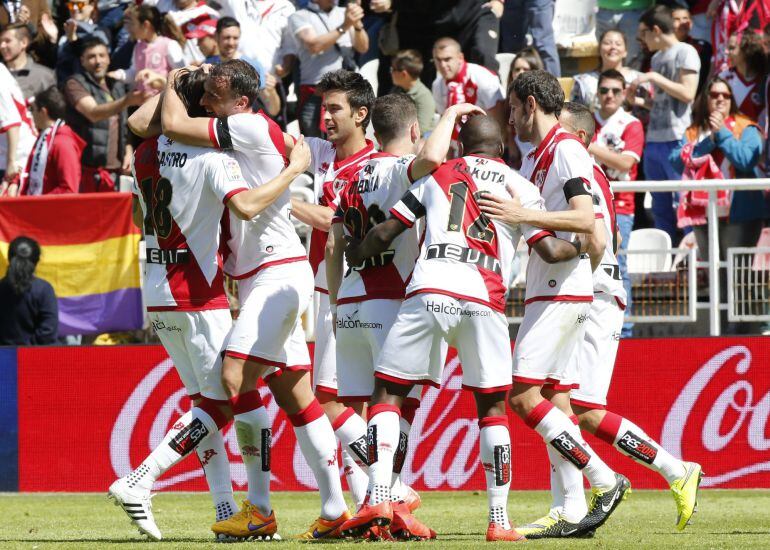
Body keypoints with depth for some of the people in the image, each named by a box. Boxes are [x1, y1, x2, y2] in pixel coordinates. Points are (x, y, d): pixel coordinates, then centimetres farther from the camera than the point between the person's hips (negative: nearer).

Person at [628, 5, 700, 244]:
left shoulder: (685, 52, -4)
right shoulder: (657, 58, 19)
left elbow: (687, 94, -14)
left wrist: (654, 77, -10)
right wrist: (638, 101, 9)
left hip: (677, 141, -8)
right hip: (654, 141, 8)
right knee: (660, 207, 9)